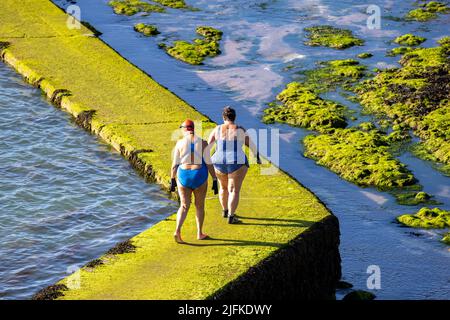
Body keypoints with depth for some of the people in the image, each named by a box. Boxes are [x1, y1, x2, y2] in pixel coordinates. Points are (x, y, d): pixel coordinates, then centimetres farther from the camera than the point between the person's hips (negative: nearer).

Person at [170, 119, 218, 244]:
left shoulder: (180, 143, -4)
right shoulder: (203, 143, -5)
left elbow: (175, 164, -3)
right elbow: (209, 164, -7)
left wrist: (172, 180, 5)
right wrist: (215, 181, -2)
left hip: (183, 176, 0)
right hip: (199, 177, 0)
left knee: (184, 206, 7)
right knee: (200, 205, 17)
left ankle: (177, 231, -12)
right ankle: (199, 233, 22)